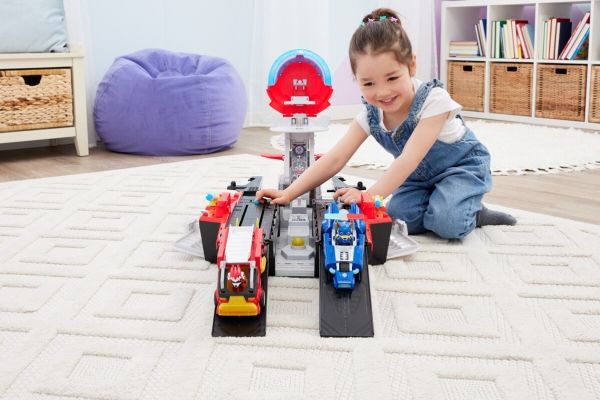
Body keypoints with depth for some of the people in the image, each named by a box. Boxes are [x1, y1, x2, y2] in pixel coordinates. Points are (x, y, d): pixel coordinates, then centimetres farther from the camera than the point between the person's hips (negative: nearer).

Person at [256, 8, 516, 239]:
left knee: (446, 223, -30)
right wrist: (289, 194, -31)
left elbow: (408, 160, -40)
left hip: (462, 166, -5)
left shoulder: (433, 100, -33)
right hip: (419, 177, 5)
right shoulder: (371, 115, -17)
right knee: (396, 217, -21)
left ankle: (471, 214, 2)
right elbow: (334, 159, -21)